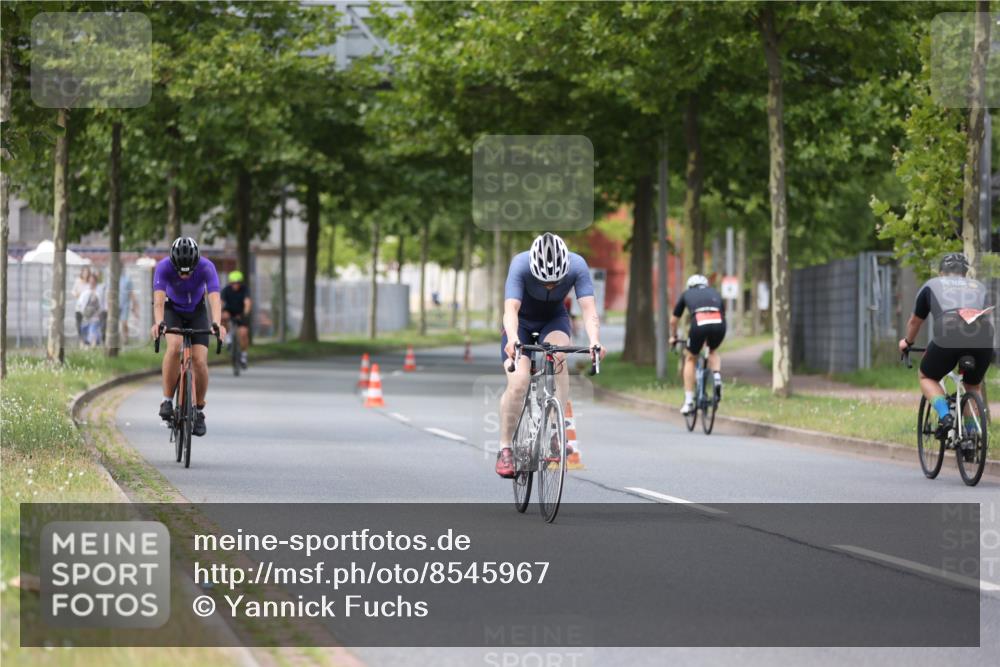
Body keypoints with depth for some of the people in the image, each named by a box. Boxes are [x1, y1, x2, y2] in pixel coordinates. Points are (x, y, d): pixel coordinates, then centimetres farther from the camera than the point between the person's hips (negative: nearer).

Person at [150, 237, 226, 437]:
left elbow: (214, 299, -41)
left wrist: (216, 323, -59)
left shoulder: (207, 268, -30)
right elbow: (159, 299, -41)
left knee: (200, 361, -15)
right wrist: (158, 323, -59)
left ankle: (199, 411, 6)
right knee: (174, 346, -31)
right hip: (172, 310, -1)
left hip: (197, 312, 1)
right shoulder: (164, 267, -30)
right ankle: (167, 400, -20)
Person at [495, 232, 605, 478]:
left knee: (558, 354, -33)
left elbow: (589, 310, -35)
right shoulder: (520, 265, -33)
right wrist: (513, 339, -61)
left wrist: (595, 341, -54)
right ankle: (505, 449, -6)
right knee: (518, 383, -22)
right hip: (522, 322, -1)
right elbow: (510, 310, -42)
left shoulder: (577, 266, -28)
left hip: (554, 320, 1)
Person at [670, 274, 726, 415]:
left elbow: (673, 320, 39)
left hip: (699, 323, -2)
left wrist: (673, 337, 57)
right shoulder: (715, 293, 35)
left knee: (690, 359, 22)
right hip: (719, 324, 2)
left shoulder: (687, 294, 31)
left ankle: (689, 401, 17)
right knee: (713, 351, 33)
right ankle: (717, 377, 5)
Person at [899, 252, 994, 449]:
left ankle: (944, 415, -2)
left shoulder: (932, 285, 29)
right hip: (983, 340, 2)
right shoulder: (979, 286, 33)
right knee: (973, 387, 27)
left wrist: (907, 342, 60)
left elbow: (915, 322, 40)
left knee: (927, 378, 23)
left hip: (948, 337, -2)